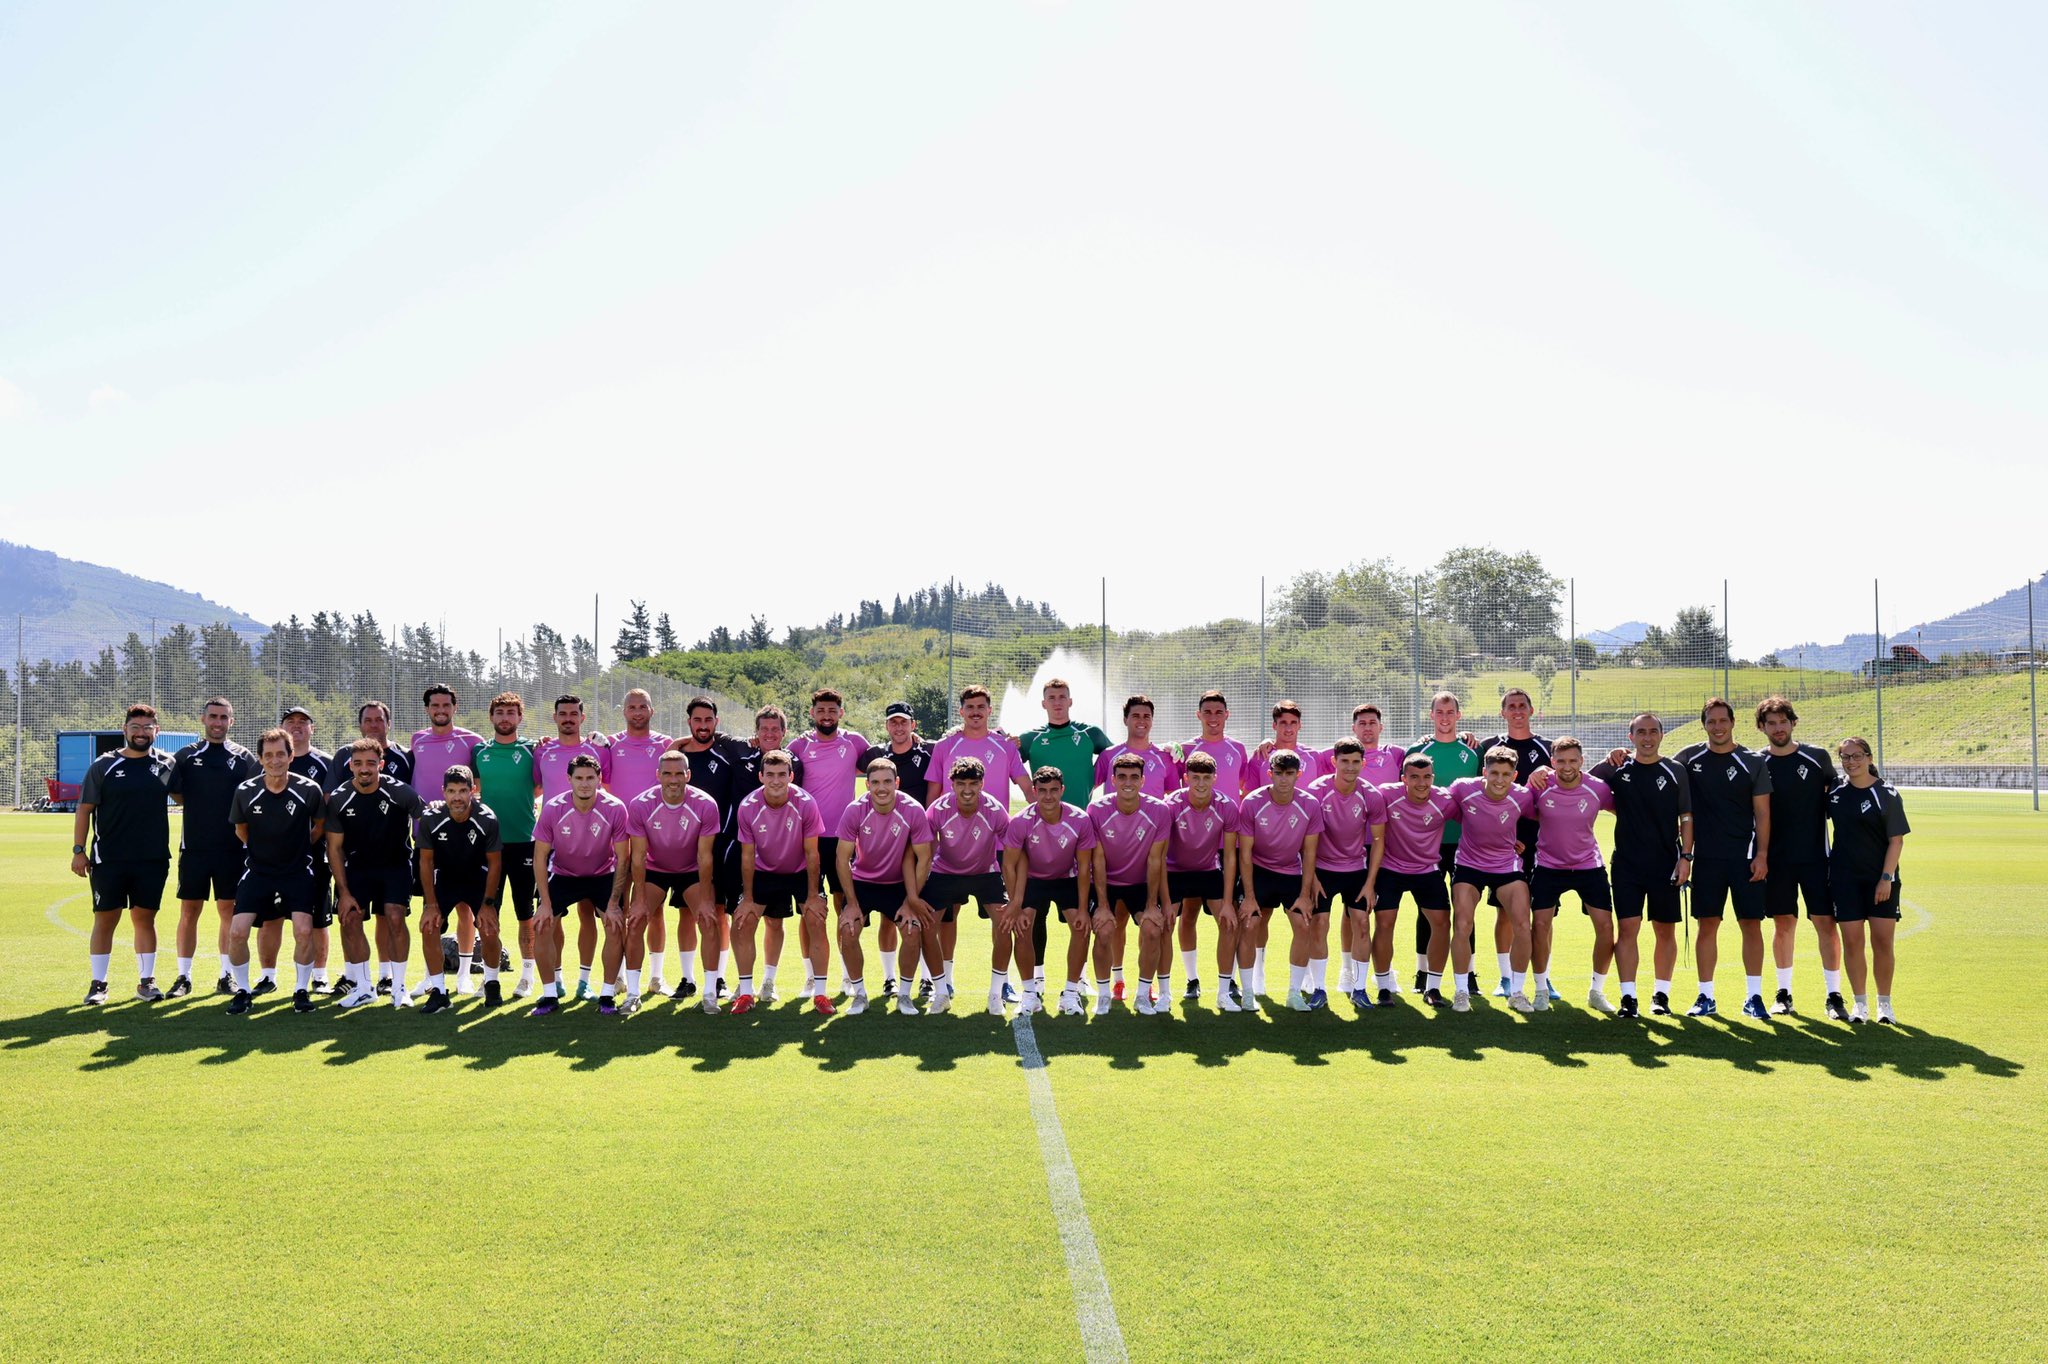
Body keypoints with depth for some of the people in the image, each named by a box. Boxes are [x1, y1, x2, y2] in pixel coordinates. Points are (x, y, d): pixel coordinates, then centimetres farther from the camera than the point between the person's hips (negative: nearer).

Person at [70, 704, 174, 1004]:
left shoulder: (166, 764, 5)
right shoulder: (104, 765, 0)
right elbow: (84, 809, 1)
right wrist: (78, 850, -5)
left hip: (153, 860, 1)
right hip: (108, 860, -1)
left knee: (144, 919, 7)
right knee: (105, 920, 3)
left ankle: (146, 982, 15)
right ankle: (98, 984, 12)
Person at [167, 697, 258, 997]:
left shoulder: (245, 758, 5)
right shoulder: (186, 756, 6)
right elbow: (176, 795, 8)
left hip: (232, 849, 0)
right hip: (194, 847, 0)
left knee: (229, 911, 4)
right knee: (189, 911, 3)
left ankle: (226, 977, 12)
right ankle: (184, 977, 11)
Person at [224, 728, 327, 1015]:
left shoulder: (309, 790, -11)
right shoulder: (245, 792, -7)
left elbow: (320, 825, 8)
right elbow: (241, 830, 13)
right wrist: (260, 849, 12)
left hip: (298, 871, -1)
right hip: (258, 871, 2)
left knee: (303, 931, -15)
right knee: (237, 932, -10)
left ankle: (302, 990, 5)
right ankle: (243, 991, 11)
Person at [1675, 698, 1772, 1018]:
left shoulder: (1752, 763, 1)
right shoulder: (1689, 758, 4)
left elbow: (1762, 813, 0)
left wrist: (1762, 855, -7)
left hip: (1746, 857, -1)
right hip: (1706, 857, 1)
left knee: (1751, 924, 0)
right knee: (1707, 924, 3)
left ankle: (1753, 996, 9)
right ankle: (1706, 997, 10)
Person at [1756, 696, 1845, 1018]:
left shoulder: (1817, 757, 1)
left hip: (1815, 855, -1)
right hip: (1777, 859, 1)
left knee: (1826, 922, -4)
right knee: (1783, 923, 6)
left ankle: (1834, 995, 2)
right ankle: (1784, 994, 16)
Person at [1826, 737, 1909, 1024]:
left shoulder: (1887, 794, -4)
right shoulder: (1835, 793, 5)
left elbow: (1896, 840, -5)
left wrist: (1886, 878, -12)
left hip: (1880, 879, -2)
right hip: (1845, 878, 2)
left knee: (1883, 941, -2)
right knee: (1852, 941, 1)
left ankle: (1884, 1003, 13)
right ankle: (1860, 1003, 12)